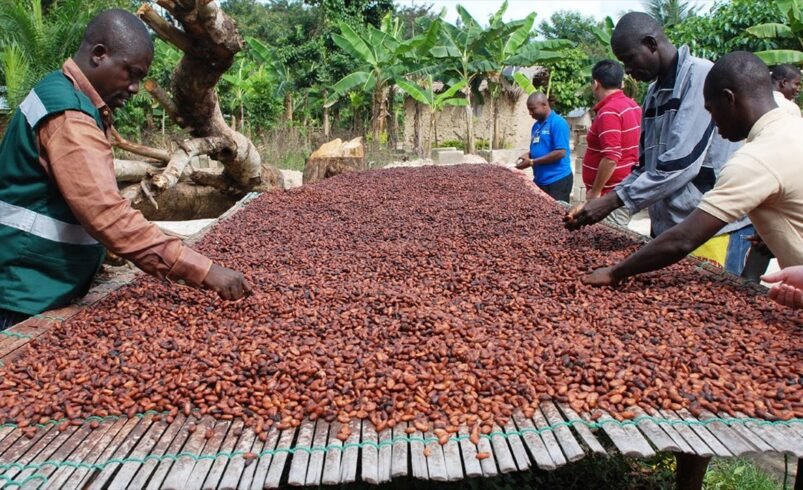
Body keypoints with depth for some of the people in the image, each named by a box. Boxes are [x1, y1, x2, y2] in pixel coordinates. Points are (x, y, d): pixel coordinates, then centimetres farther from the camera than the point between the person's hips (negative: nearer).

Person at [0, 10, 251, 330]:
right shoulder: (68, 115, -22)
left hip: (48, 285, 10)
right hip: (27, 291, -10)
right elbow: (108, 215, -33)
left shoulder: (64, 95, 11)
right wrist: (204, 271, -36)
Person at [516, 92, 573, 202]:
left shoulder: (558, 123, -12)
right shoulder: (536, 125, 14)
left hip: (557, 180, -8)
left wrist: (532, 162, -18)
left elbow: (560, 152, -19)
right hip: (540, 180, 8)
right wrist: (528, 155, 0)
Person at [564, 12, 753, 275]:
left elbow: (682, 162, -22)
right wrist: (598, 204, 3)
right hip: (668, 229, 8)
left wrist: (614, 200, -17)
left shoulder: (700, 76, -13)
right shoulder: (655, 93, 13)